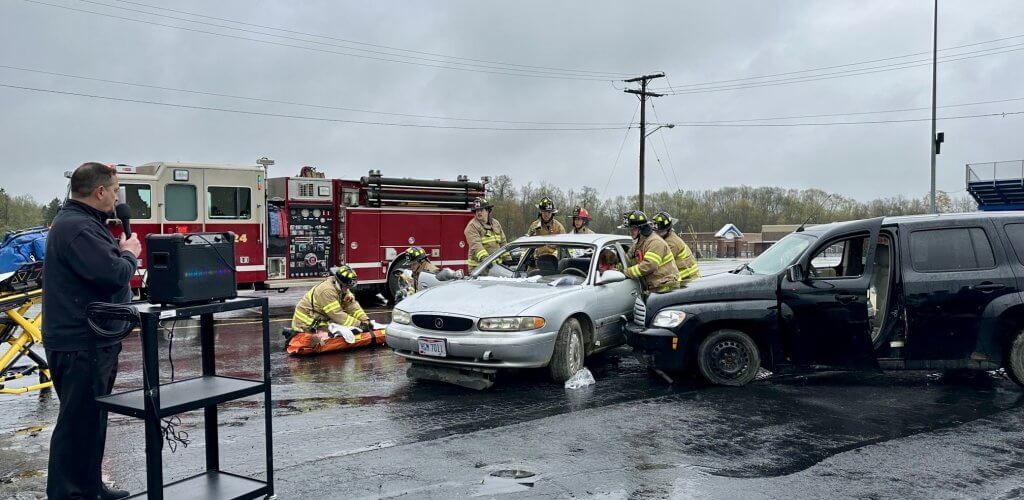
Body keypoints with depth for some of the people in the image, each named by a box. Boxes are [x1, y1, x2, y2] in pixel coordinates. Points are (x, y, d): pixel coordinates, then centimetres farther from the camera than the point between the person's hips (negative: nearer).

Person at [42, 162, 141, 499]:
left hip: (93, 341, 11)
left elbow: (104, 265, 19)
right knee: (78, 421, -3)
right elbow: (113, 274, -27)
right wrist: (130, 254, -9)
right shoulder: (76, 227, -20)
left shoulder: (83, 222, 15)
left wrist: (122, 252, 3)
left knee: (93, 418, 19)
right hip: (80, 343, -11)